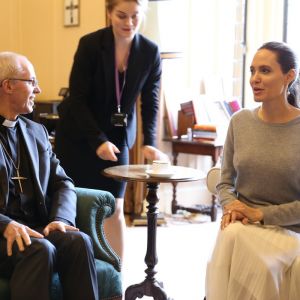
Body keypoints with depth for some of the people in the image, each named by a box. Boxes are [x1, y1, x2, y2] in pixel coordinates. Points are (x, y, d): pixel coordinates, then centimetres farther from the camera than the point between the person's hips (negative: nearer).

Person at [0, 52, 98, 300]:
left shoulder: (36, 132, 19)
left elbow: (62, 183, 15)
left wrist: (60, 219, -6)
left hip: (36, 228, 5)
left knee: (78, 241, -24)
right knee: (40, 249, -33)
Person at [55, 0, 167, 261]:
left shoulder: (150, 52, -7)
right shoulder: (90, 44, -16)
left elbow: (150, 102, -3)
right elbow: (77, 99, -15)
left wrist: (149, 142, -17)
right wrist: (98, 141, -23)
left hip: (117, 136, 2)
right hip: (78, 134, -2)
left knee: (115, 207, 2)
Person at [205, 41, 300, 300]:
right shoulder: (240, 121, 4)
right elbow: (226, 181, 9)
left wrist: (262, 214, -15)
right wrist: (231, 206, -12)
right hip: (241, 225, 3)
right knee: (231, 240, -30)